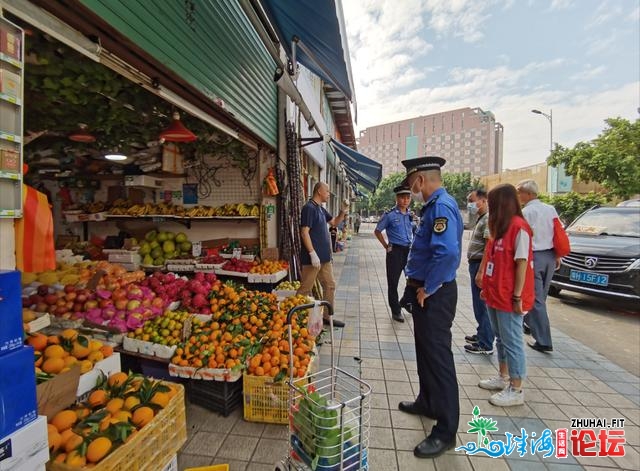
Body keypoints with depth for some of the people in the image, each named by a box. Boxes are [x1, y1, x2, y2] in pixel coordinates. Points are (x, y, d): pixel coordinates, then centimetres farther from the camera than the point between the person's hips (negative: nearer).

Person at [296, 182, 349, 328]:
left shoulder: (321, 208, 15)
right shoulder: (309, 208, -14)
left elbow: (334, 223, 25)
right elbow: (304, 232, -20)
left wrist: (343, 211, 8)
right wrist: (312, 253, -23)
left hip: (324, 257, 10)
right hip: (313, 257, -10)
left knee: (330, 285, 15)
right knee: (305, 289, 0)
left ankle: (327, 316, 27)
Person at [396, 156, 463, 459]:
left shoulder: (441, 206, -21)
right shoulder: (433, 206, 11)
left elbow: (447, 253, -34)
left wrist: (427, 289, -22)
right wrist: (419, 286, 14)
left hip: (434, 296, -10)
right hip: (425, 292, 10)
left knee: (438, 358, 2)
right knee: (426, 352, 23)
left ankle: (445, 432, 19)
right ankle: (428, 403, 44)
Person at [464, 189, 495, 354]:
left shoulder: (488, 219, -15)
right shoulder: (480, 219, 16)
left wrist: (481, 271, -25)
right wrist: (475, 268, 18)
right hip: (475, 264, 10)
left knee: (482, 305, -2)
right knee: (479, 304, 19)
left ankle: (485, 345, 8)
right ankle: (481, 334, 34)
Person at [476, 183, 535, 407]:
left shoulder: (519, 227, -15)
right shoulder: (500, 227, 12)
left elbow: (522, 264, -18)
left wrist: (517, 297, -17)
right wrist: (487, 286, 14)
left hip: (509, 297, -9)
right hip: (494, 294, 9)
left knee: (512, 342, 3)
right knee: (500, 339, 19)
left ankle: (516, 390, 16)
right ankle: (503, 378, 34)